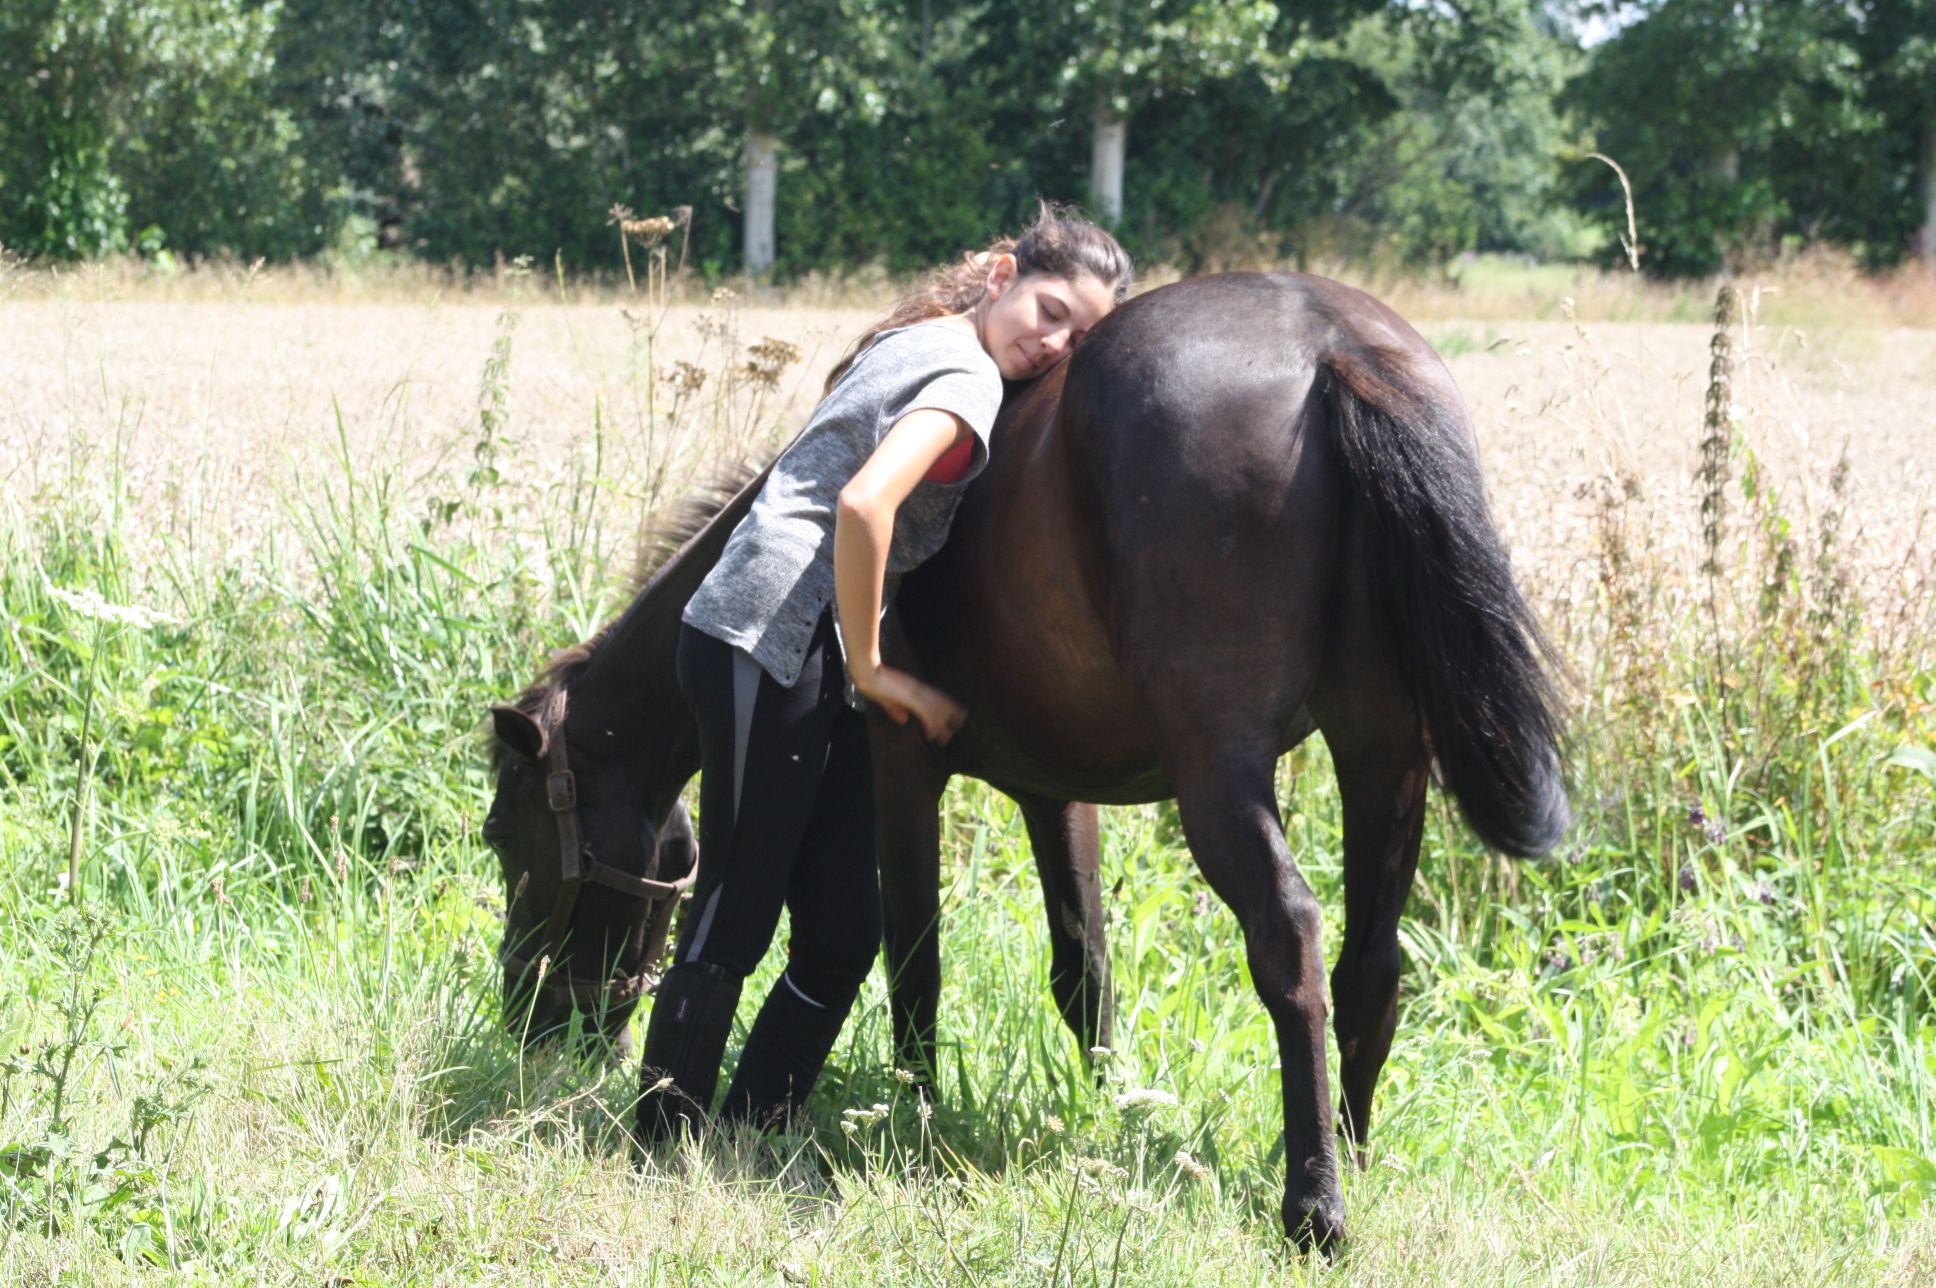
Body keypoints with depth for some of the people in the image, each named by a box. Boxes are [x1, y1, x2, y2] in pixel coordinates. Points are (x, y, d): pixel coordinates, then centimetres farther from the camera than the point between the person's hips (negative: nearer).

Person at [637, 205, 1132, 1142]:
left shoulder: (915, 343, 18)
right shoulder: (970, 380, -10)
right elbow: (864, 503, -26)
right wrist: (869, 668, -16)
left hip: (796, 656, 10)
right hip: (769, 642, -10)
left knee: (845, 932, 9)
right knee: (732, 924, -7)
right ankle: (659, 1153, -3)